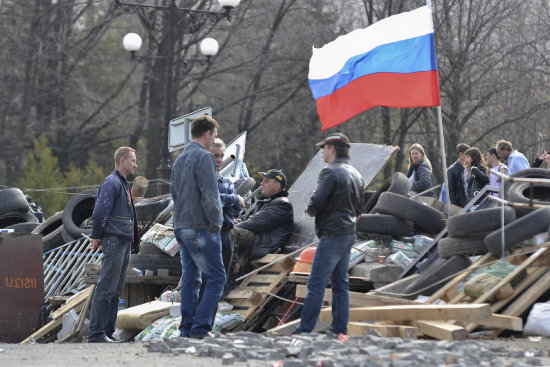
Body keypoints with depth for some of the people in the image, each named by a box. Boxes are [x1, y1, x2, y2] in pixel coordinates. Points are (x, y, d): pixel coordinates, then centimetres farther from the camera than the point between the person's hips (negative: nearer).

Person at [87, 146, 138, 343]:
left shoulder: (123, 183, 21)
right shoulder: (112, 183, -12)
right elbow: (100, 212, -19)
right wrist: (97, 237, -9)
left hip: (125, 243, 10)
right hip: (114, 241, -10)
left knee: (116, 290, 11)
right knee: (106, 289, -10)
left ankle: (108, 332, 15)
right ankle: (96, 334, -10)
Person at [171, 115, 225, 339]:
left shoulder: (179, 159, 17)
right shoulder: (203, 157, -12)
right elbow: (209, 195, -18)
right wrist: (215, 224, -11)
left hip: (181, 227, 9)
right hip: (201, 228, -9)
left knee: (190, 278, 12)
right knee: (216, 278, -5)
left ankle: (187, 329, 11)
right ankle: (200, 328, -11)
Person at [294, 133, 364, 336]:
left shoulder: (330, 172, -13)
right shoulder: (356, 174, 15)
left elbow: (316, 202, -18)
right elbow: (359, 208, 20)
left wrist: (310, 209, 1)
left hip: (332, 235, -9)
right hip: (349, 233, 9)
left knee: (316, 283, -8)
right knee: (341, 283, 11)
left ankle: (305, 329, -10)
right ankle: (340, 329, 11)